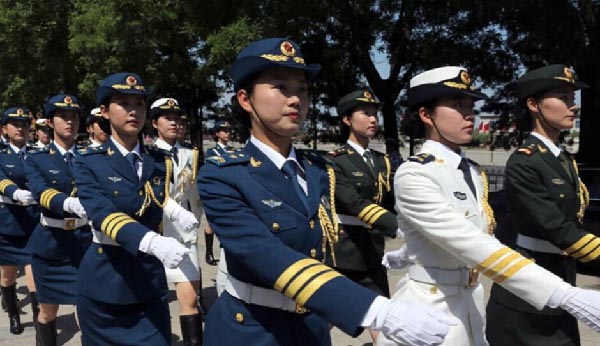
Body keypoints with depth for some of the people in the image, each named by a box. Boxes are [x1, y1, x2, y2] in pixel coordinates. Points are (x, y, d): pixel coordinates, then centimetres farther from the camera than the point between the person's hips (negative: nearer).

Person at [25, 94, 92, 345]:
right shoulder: (36, 159, -1)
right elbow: (40, 192, -21)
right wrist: (70, 203, -42)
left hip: (85, 241, 0)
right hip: (50, 244, 0)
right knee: (48, 309, 16)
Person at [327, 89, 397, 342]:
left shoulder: (382, 161, 10)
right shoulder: (335, 161, -11)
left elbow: (391, 204, 6)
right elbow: (356, 204, -23)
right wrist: (401, 227, -35)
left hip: (373, 252, 6)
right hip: (341, 251, -5)